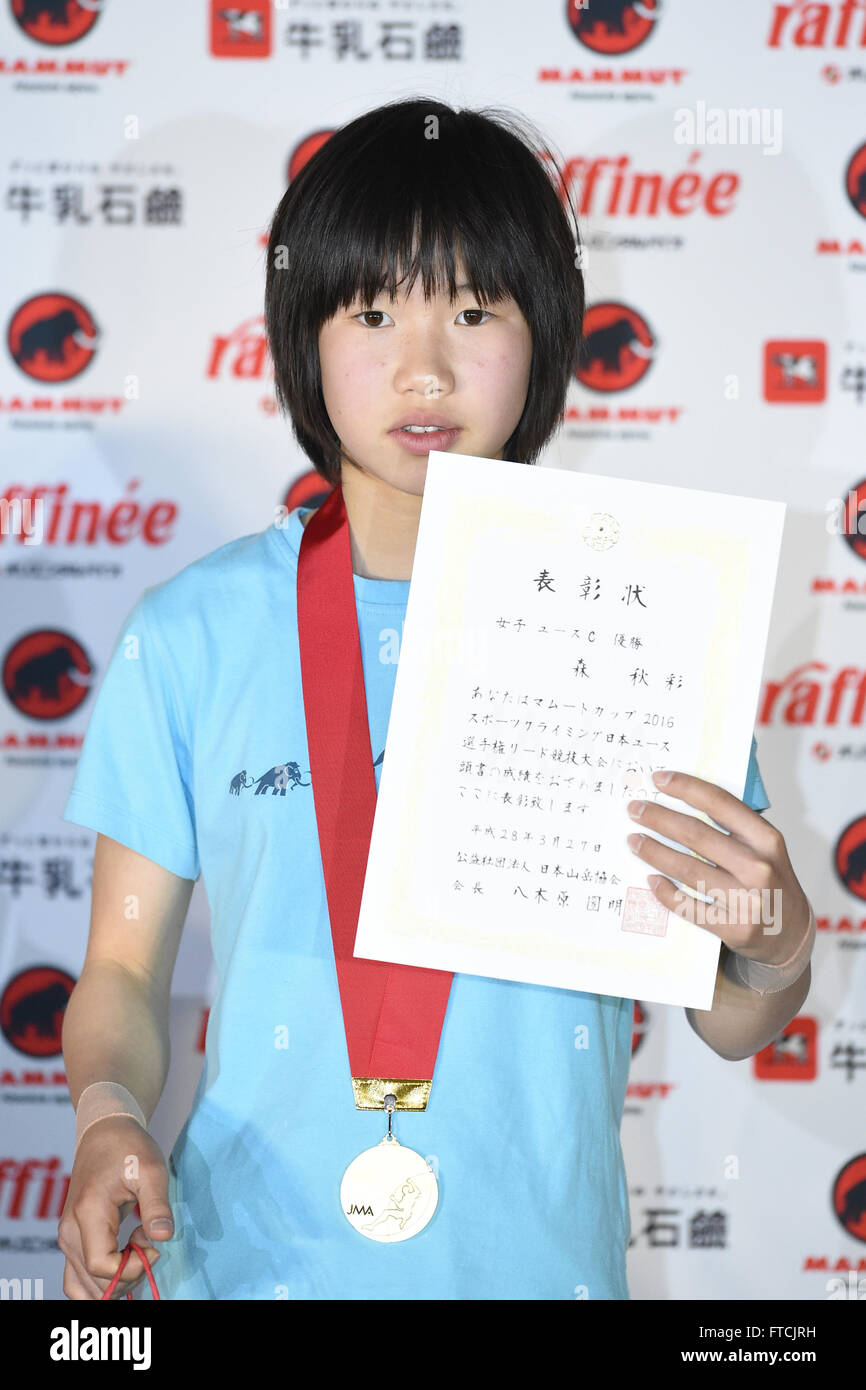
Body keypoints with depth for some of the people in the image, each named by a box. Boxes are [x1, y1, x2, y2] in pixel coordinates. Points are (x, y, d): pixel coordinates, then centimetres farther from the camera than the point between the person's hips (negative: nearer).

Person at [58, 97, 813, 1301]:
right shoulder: (193, 634, -6)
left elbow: (730, 1027, -2)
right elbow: (124, 969, 0)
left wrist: (775, 939, -23)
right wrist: (110, 1113, -19)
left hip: (537, 1256, 1)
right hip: (255, 1256, 0)